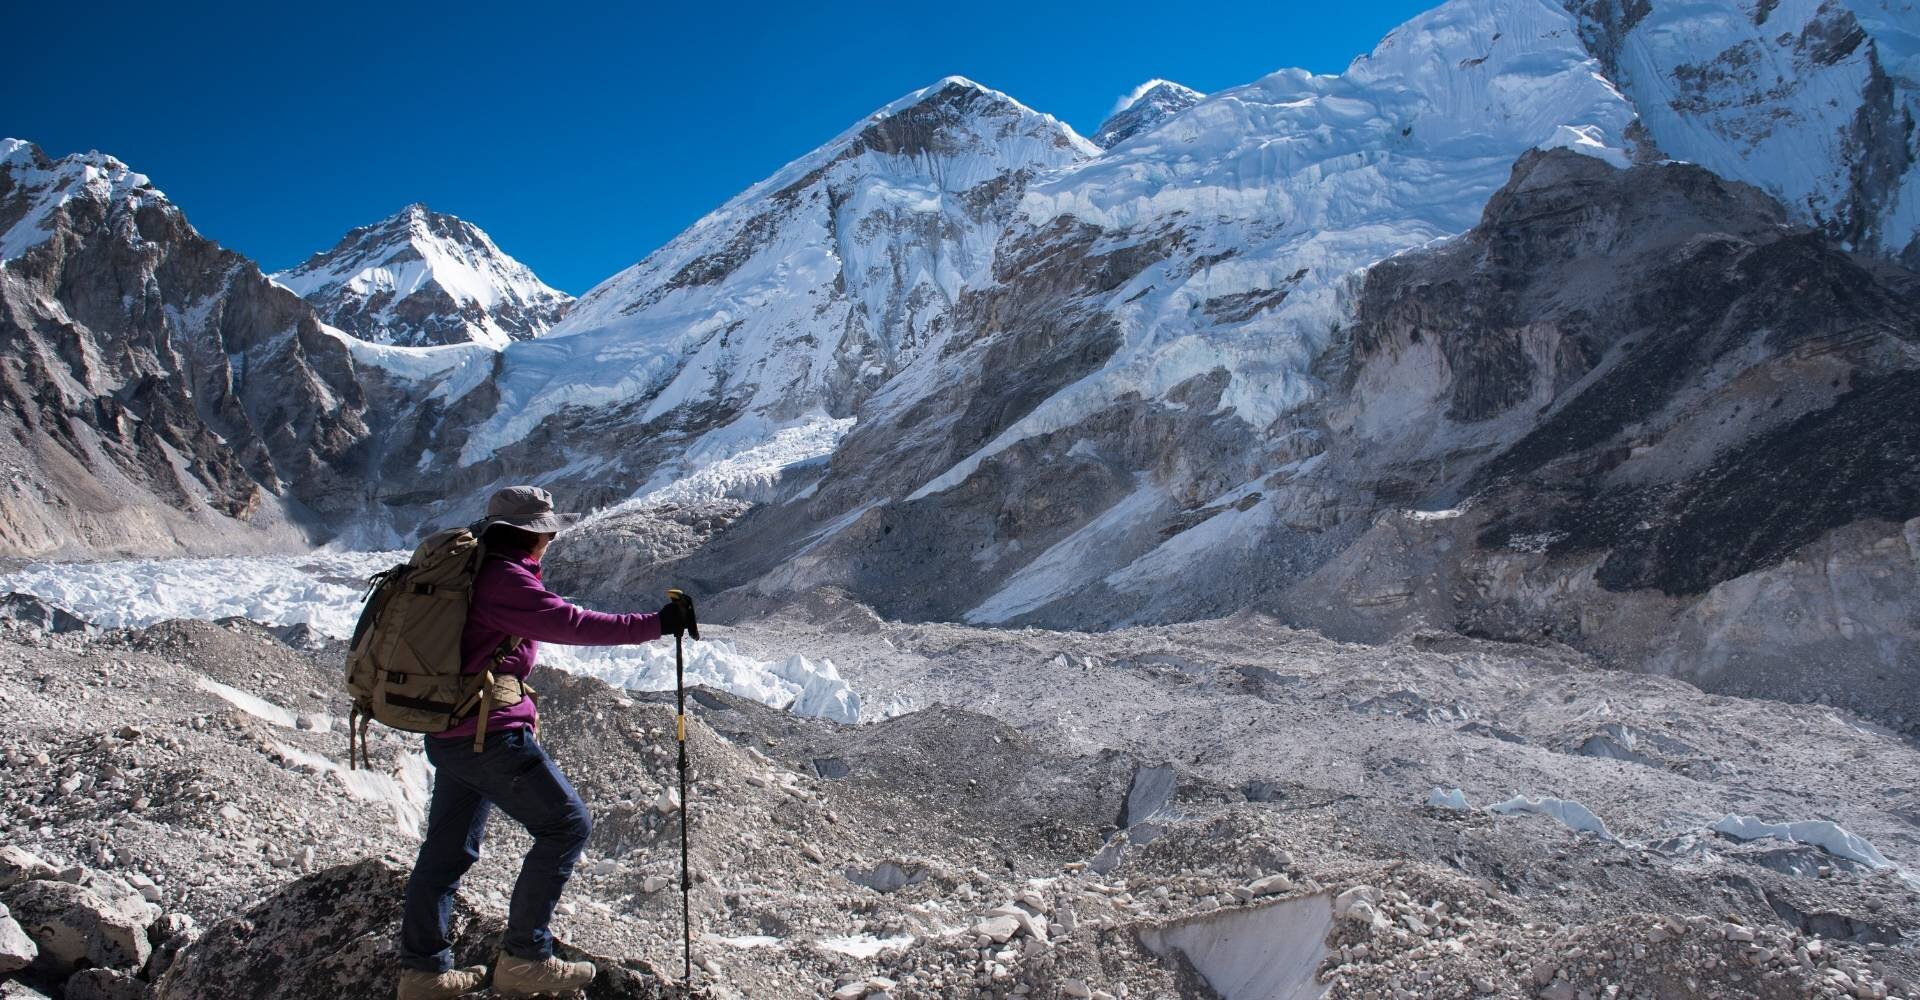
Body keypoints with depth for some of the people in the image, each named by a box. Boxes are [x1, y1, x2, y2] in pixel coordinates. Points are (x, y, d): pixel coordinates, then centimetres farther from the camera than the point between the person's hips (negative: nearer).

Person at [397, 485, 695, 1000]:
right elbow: (571, 624, -25)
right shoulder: (507, 579, -17)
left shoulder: (470, 569, 12)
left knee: (448, 848, 16)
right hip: (491, 735, -10)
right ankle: (523, 959, 2)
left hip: (448, 734, 10)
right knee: (567, 824, -1)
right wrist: (656, 624, -24)